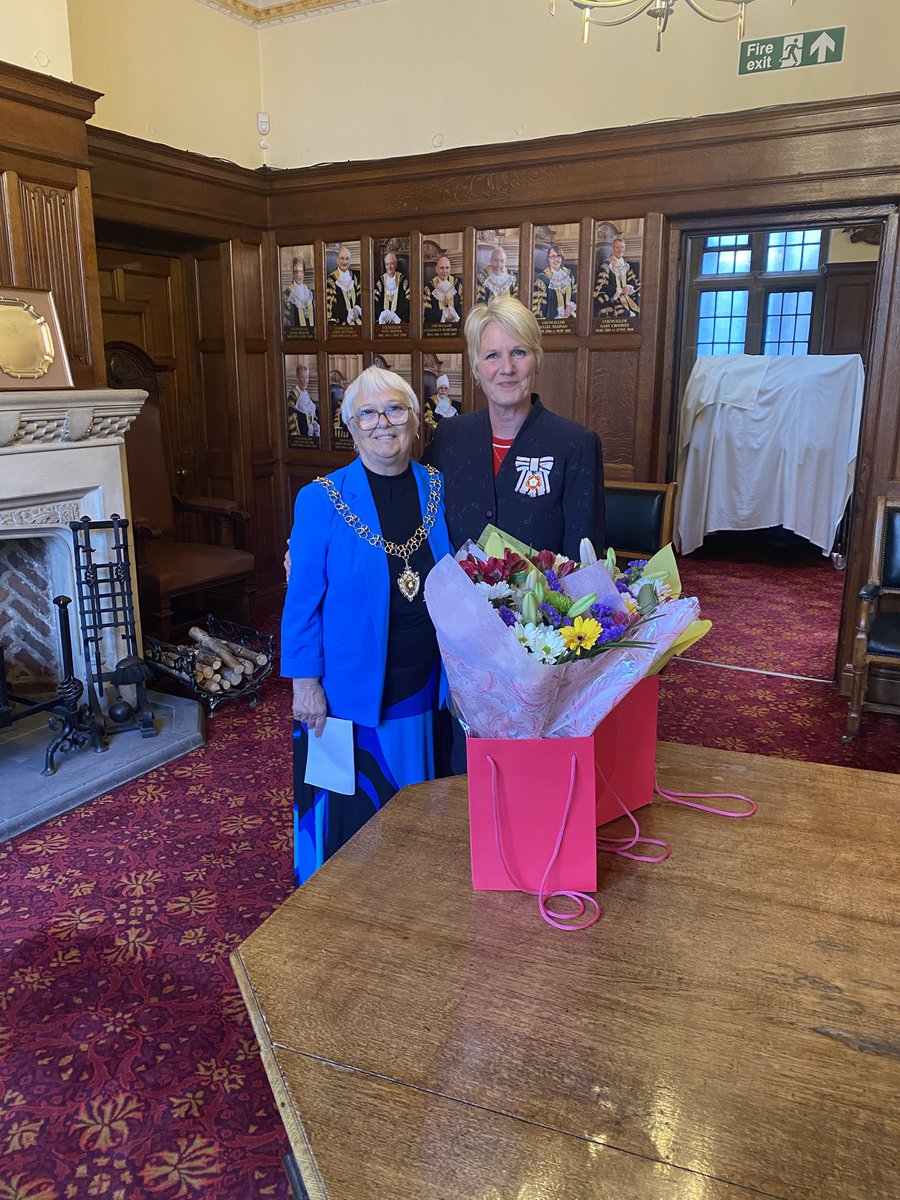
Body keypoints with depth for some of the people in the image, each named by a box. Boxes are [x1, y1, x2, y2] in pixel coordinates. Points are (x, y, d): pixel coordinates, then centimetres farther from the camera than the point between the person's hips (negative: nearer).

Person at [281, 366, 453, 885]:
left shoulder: (439, 489, 1)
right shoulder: (321, 500, -10)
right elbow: (303, 599, -8)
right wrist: (305, 682, -10)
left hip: (423, 686, 4)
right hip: (350, 690, -3)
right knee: (349, 810, 12)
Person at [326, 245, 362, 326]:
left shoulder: (354, 277, 15)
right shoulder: (331, 280, -5)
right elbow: (331, 305, -9)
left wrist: (357, 308, -4)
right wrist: (349, 313, -10)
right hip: (341, 322, -5)